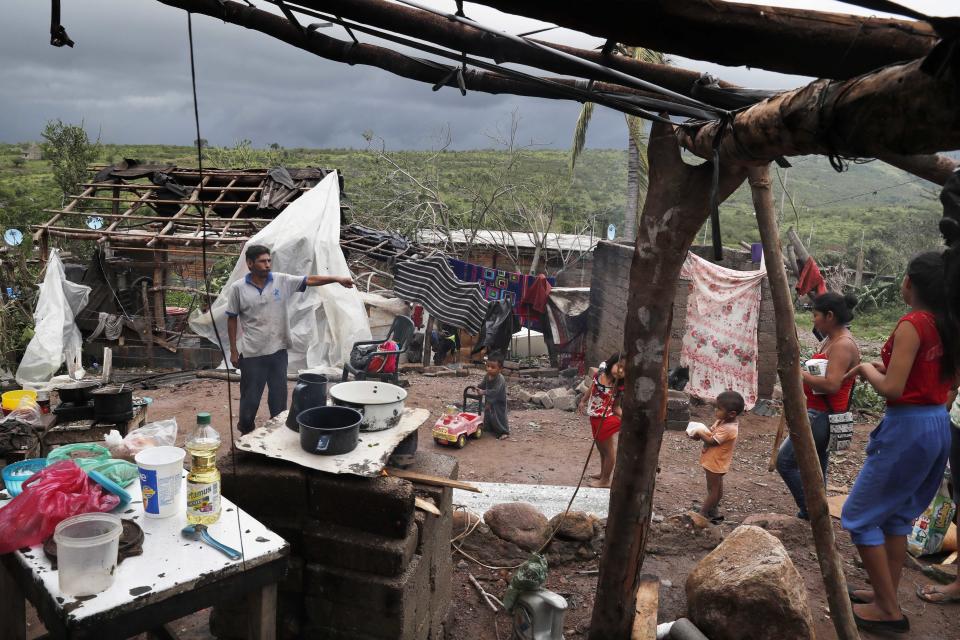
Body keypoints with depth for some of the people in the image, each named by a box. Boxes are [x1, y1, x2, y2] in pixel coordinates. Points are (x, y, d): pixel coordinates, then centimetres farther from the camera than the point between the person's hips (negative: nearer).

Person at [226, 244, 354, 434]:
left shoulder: (282, 281, -2)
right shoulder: (238, 288, -5)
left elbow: (310, 280, -9)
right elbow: (232, 319, 1)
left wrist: (336, 278, -22)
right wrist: (233, 351, 1)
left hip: (278, 350, 2)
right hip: (252, 354, -2)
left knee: (279, 395, 12)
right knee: (250, 398, 7)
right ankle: (246, 433, 29)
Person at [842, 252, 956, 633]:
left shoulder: (911, 324, -18)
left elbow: (892, 389, -23)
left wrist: (867, 370, -3)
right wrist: (885, 367, 12)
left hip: (908, 427, -9)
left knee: (859, 516, 3)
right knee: (896, 513, 21)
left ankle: (888, 611, 7)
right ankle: (886, 594, 29)